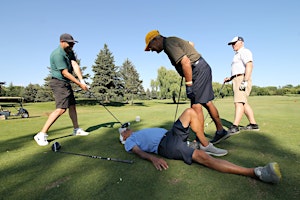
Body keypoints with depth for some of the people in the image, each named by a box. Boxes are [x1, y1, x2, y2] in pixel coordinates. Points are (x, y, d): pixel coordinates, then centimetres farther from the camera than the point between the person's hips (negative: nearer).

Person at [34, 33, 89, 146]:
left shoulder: (70, 52, 9)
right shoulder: (58, 54, -18)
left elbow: (75, 65, -5)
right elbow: (65, 73, -21)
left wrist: (82, 80, -18)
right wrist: (80, 84, -18)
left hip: (66, 83, 10)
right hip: (59, 83, -10)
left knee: (72, 106, 14)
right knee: (61, 108, -19)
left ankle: (77, 129, 26)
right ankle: (41, 135, -13)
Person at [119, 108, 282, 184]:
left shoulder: (139, 133, 34)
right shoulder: (129, 142, 11)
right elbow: (140, 152, -9)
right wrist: (153, 158, -28)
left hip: (171, 134, 8)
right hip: (165, 145, -8)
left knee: (190, 112, -7)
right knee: (202, 157, -28)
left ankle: (205, 145, -1)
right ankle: (256, 173, -32)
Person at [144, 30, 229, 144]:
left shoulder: (169, 43, -13)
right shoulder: (173, 41, 17)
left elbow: (186, 63, -24)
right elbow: (190, 43, 35)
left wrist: (188, 84, -22)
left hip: (199, 70, -10)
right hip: (202, 69, 10)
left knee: (196, 105, -9)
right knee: (207, 103, 12)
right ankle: (221, 131, 22)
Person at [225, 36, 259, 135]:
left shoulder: (244, 51, -2)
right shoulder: (238, 55, 29)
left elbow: (249, 65, -18)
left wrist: (245, 81, -27)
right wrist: (230, 78, 17)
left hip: (242, 79, -10)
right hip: (237, 79, 11)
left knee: (239, 102, -20)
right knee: (244, 103, 10)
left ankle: (235, 127, -27)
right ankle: (253, 124, 17)